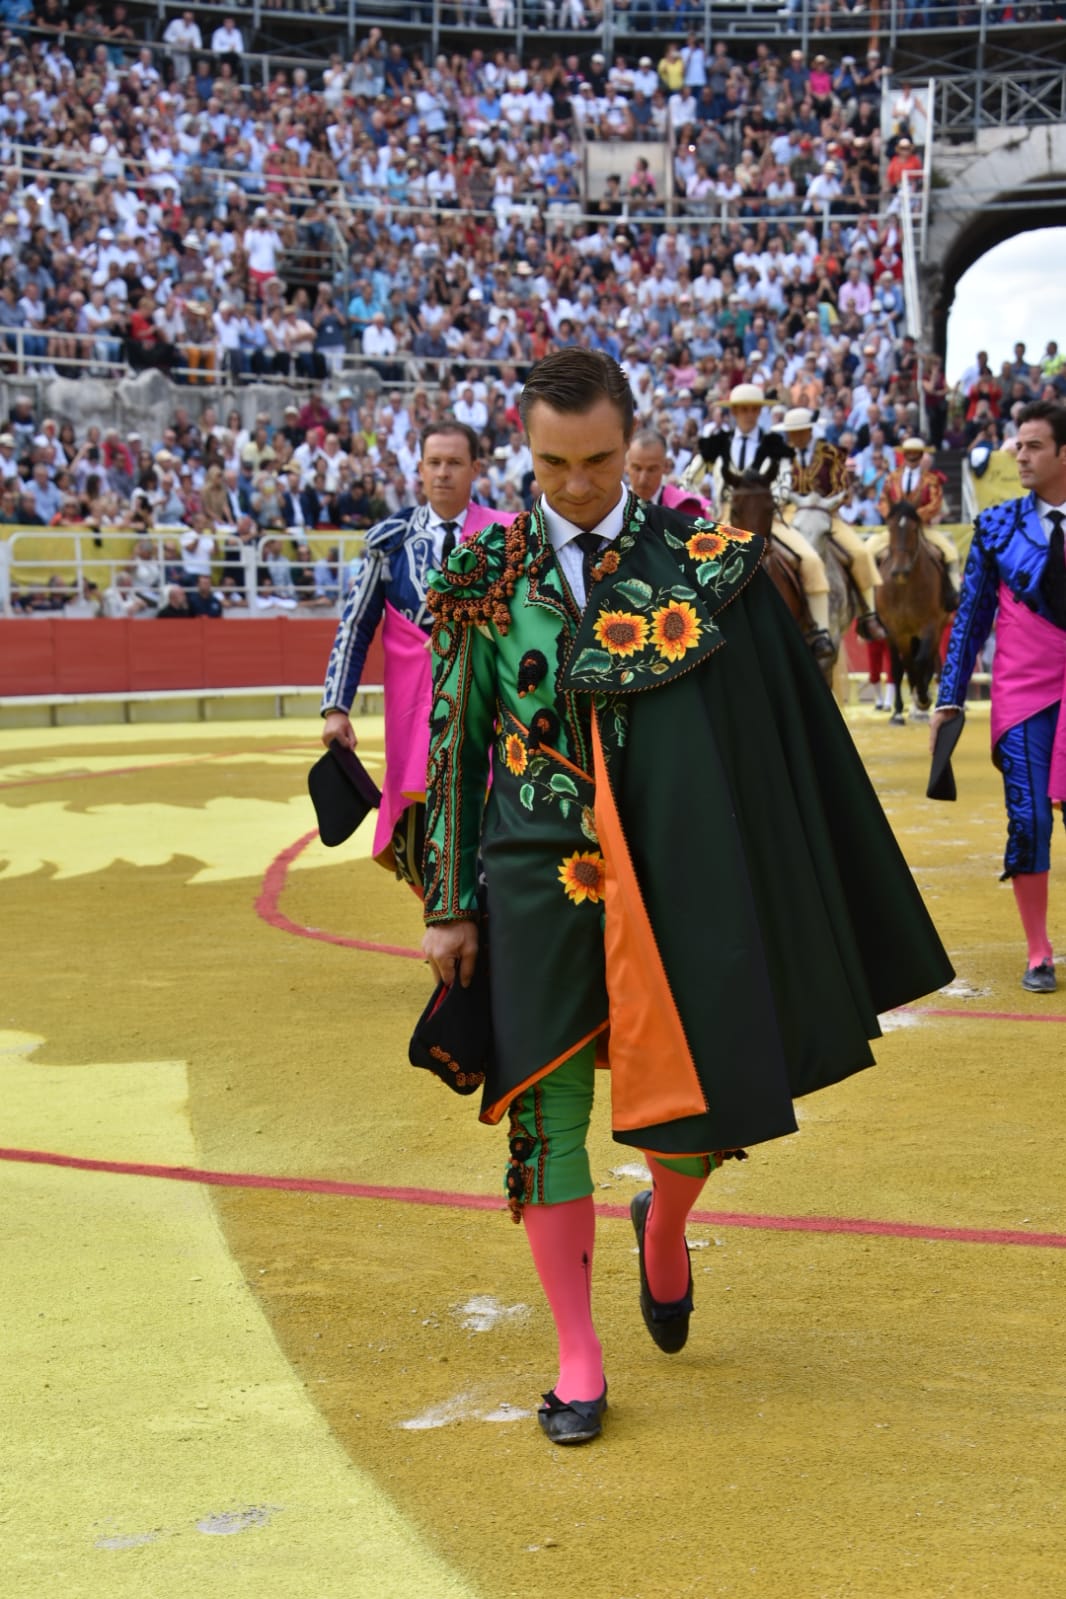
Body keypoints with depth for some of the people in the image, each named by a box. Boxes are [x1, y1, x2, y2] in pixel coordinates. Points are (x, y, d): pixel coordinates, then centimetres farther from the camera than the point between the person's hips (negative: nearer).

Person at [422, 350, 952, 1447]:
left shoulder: (700, 559, 0)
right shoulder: (486, 575, 2)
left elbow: (779, 734, 2)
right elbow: (455, 745, 6)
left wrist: (787, 910, 0)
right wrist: (449, 905, 4)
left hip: (672, 877, 0)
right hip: (538, 882, 1)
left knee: (699, 1103, -1)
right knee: (545, 1108, 0)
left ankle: (663, 1227, 36)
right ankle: (578, 1355, 14)